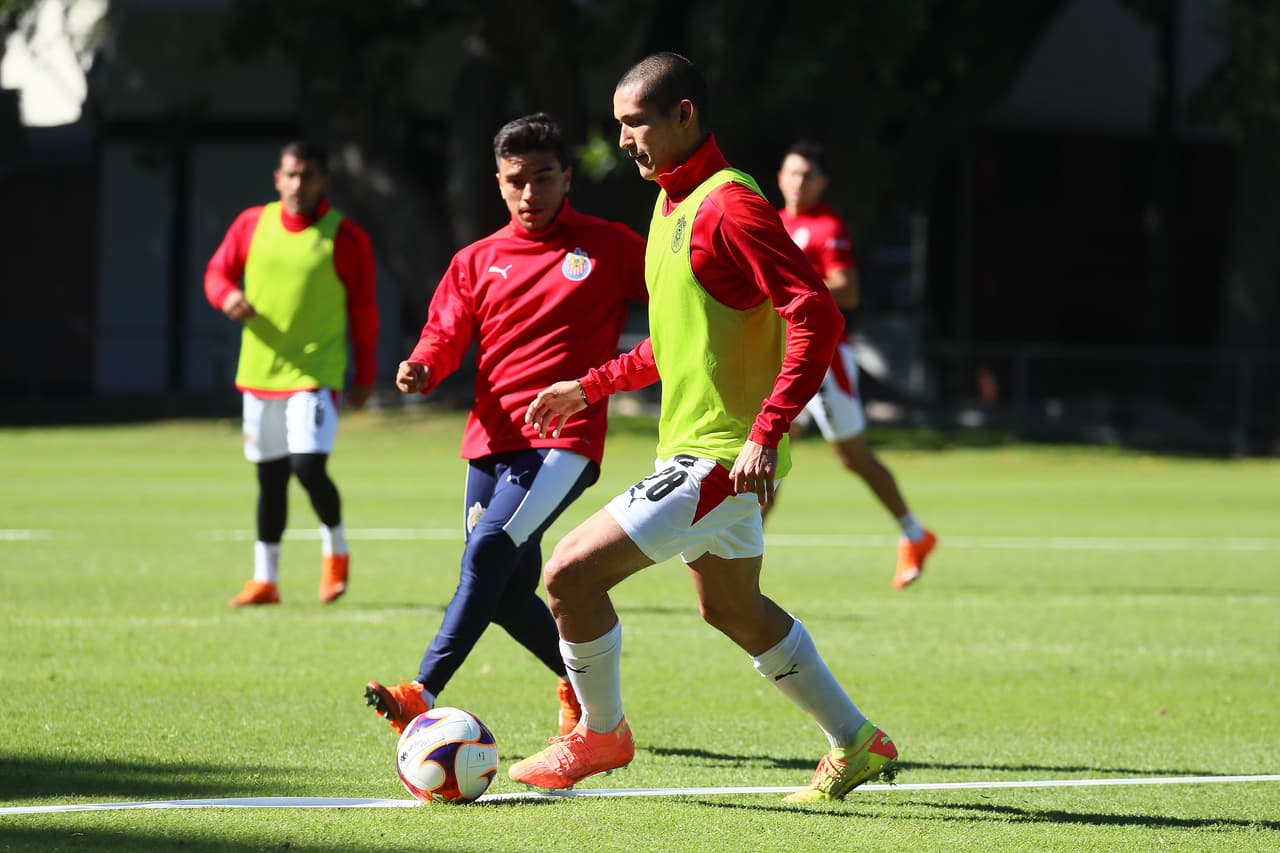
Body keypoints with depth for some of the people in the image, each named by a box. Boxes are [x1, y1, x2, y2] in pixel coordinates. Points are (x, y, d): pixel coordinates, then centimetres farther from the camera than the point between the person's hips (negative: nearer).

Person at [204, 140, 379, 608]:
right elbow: (217, 271, 13)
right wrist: (228, 296, -12)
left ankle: (335, 549, 10)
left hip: (315, 372, -4)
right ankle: (265, 579, 18)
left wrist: (365, 376, 1)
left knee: (309, 465, -17)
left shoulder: (345, 237, -6)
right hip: (259, 371, 4)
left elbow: (363, 308, 0)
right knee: (270, 476, 9)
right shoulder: (252, 225, 3)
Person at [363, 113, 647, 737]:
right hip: (491, 440, 6)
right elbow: (447, 335, 8)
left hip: (564, 439, -5)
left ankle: (423, 694, -33)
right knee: (508, 595, 7)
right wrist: (421, 368, -15)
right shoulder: (478, 261, 13)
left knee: (491, 549, -25)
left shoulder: (608, 246, 4)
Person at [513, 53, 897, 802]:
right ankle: (856, 745, 33)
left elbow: (817, 317, -25)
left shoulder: (729, 206, -18)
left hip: (721, 455, -11)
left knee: (570, 573, -11)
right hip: (696, 450, 11)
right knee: (732, 607, 22)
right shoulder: (675, 203, 13)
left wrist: (765, 436, -29)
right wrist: (590, 387, 21)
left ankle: (601, 733, 9)